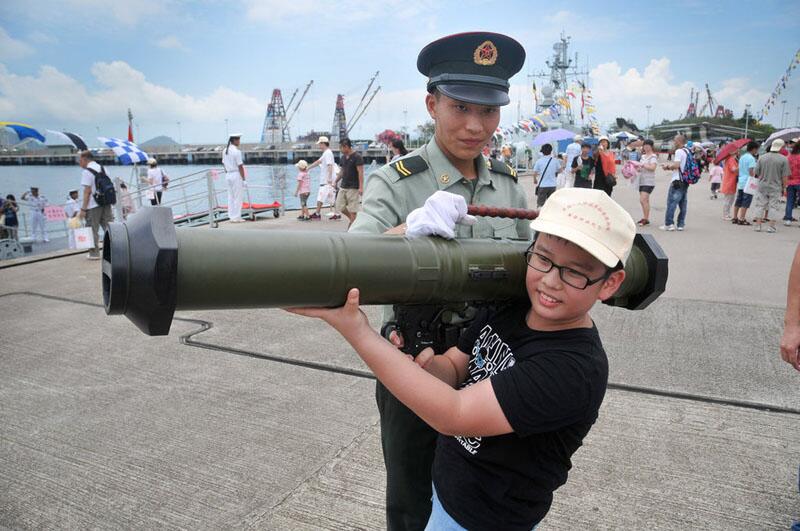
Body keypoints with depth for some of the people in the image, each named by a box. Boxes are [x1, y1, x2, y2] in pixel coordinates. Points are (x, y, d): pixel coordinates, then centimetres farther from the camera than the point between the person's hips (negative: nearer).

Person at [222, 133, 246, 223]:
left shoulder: (225, 151, 8)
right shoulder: (236, 151, -15)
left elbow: (224, 164, 14)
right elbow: (240, 166, -16)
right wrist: (244, 179, -12)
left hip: (228, 175, 8)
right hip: (237, 175, -8)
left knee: (230, 197, 12)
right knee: (238, 197, -1)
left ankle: (231, 217, 15)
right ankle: (236, 217, 1)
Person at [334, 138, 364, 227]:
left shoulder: (357, 157, -12)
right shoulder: (343, 157, 10)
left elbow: (360, 173, -16)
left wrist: (361, 187, -22)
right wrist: (336, 181, 17)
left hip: (353, 187, -8)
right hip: (343, 186, 8)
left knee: (352, 209, -2)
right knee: (340, 207, 8)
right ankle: (352, 219, 27)